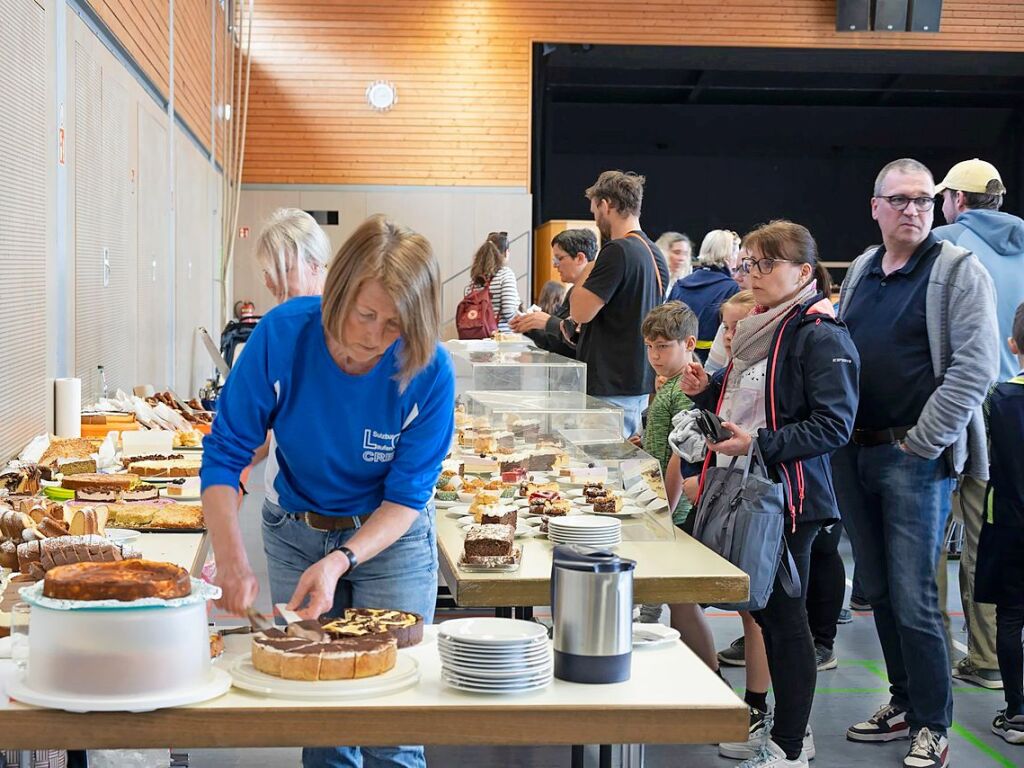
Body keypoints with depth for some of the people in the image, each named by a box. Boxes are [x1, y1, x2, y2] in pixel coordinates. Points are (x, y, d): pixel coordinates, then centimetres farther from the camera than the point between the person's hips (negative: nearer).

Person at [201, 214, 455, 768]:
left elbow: (406, 494, -16)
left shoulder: (428, 370, -23)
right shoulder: (283, 334, -21)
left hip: (390, 538, -1)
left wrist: (341, 561, -31)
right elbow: (224, 456, -17)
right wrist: (231, 560, -29)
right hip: (295, 532, 1)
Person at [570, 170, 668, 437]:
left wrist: (587, 271, -4)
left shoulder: (618, 251, -16)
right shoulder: (655, 254, 13)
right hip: (642, 384, 9)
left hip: (612, 388, -9)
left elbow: (580, 312, -18)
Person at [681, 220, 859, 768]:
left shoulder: (820, 337, -14)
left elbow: (833, 424, -20)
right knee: (762, 609, 15)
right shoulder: (757, 329, 15)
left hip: (788, 498, -9)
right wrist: (705, 391, 8)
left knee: (783, 615, -2)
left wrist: (760, 445, -26)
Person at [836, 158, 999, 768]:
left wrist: (922, 443, -15)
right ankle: (904, 705, 25)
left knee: (913, 597, -6)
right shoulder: (861, 272, 13)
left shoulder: (958, 271, -6)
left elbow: (976, 367, -14)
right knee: (880, 590, 12)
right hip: (855, 454, 6)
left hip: (915, 459, -6)